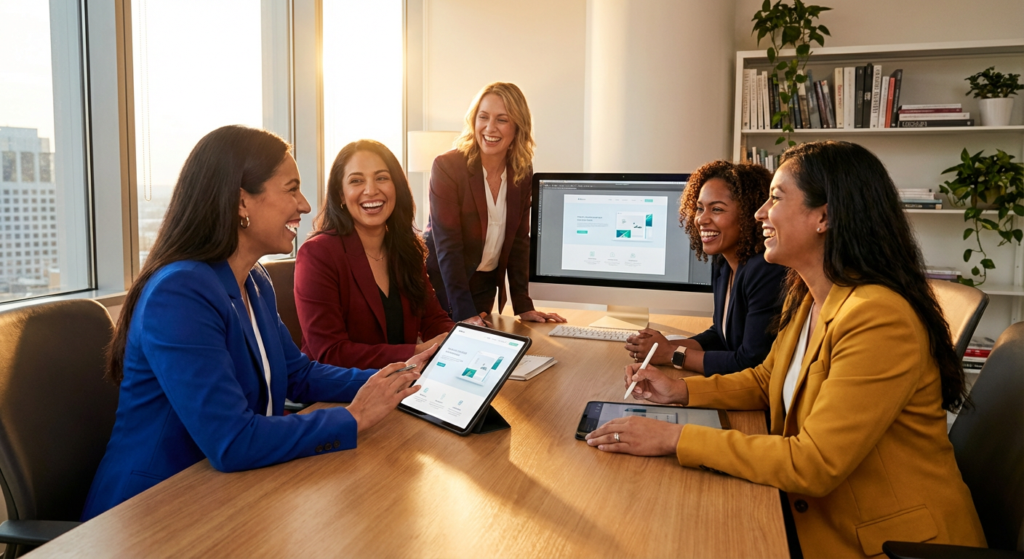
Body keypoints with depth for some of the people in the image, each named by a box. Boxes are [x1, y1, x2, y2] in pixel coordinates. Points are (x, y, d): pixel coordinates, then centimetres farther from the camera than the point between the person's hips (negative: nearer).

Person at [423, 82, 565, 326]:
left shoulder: (522, 172, -2)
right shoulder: (447, 167, -17)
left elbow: (519, 241, 2)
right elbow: (448, 246, -21)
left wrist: (523, 306, -4)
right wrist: (465, 313, -26)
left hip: (485, 286, 5)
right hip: (442, 285, -4)